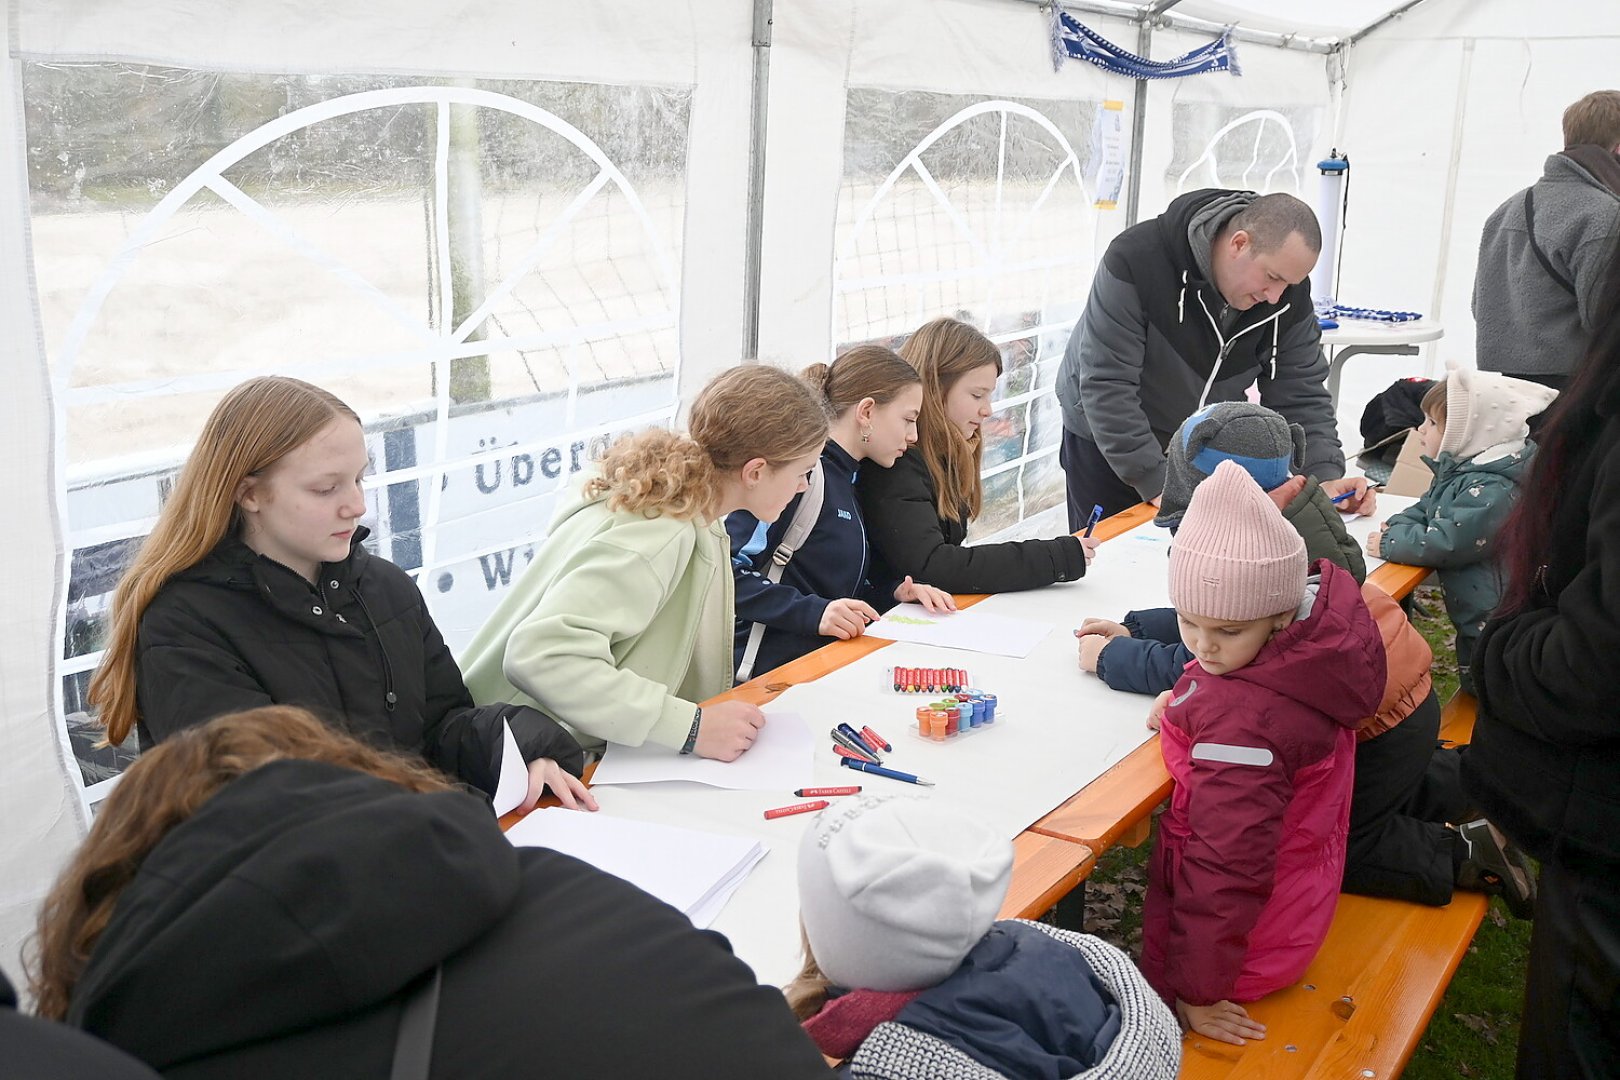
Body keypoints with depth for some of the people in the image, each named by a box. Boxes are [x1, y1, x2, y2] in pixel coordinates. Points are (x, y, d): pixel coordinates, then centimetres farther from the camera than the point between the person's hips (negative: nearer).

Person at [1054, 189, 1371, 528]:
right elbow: (1107, 385, -31)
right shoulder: (1136, 259, -29)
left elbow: (1299, 395, -7)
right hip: (1106, 445, -4)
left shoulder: (1290, 294, -13)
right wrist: (1157, 483, -33)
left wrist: (1326, 476, -22)